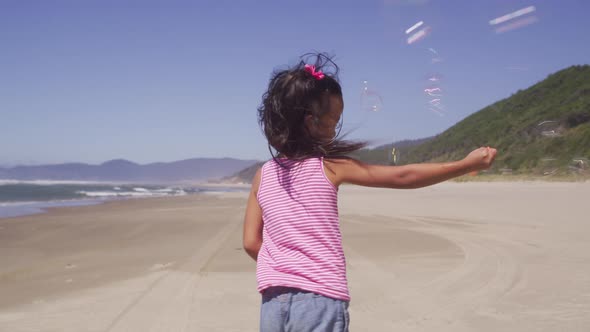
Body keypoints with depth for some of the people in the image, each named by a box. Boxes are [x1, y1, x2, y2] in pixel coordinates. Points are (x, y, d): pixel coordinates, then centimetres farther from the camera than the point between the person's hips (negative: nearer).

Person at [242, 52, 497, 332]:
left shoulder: (264, 175, 6)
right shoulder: (330, 167, -6)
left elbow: (251, 243, 6)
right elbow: (402, 177, -5)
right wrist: (466, 164, 1)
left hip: (273, 304, 5)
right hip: (320, 302, -4)